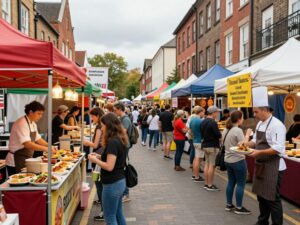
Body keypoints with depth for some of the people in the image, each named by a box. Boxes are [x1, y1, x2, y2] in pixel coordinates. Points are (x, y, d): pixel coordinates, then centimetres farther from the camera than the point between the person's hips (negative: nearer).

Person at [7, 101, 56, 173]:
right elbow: (27, 144, -30)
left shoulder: (33, 124, 9)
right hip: (16, 162, -9)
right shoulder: (21, 124, -21)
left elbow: (38, 139, 16)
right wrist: (46, 149, -29)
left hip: (27, 160, 9)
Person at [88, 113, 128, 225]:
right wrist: (100, 157, 8)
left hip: (112, 184, -9)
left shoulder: (113, 142, -21)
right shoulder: (120, 139, 7)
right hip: (120, 181, 9)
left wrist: (95, 160, -11)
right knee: (118, 214, 20)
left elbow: (109, 167, -24)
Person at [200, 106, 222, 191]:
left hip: (205, 145, 8)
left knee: (207, 164, 13)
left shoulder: (203, 122, 8)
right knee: (212, 165, -2)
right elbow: (218, 135, -20)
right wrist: (220, 135, 0)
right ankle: (210, 185, 2)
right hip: (213, 146, -8)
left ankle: (206, 184, 18)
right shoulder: (213, 123, -18)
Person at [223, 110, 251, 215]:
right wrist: (247, 135, -9)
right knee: (240, 184, 2)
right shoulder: (238, 130, -19)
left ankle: (229, 205, 23)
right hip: (238, 161, -8)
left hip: (228, 160, 8)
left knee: (231, 182, 16)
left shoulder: (226, 130, 8)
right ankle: (239, 207, 9)